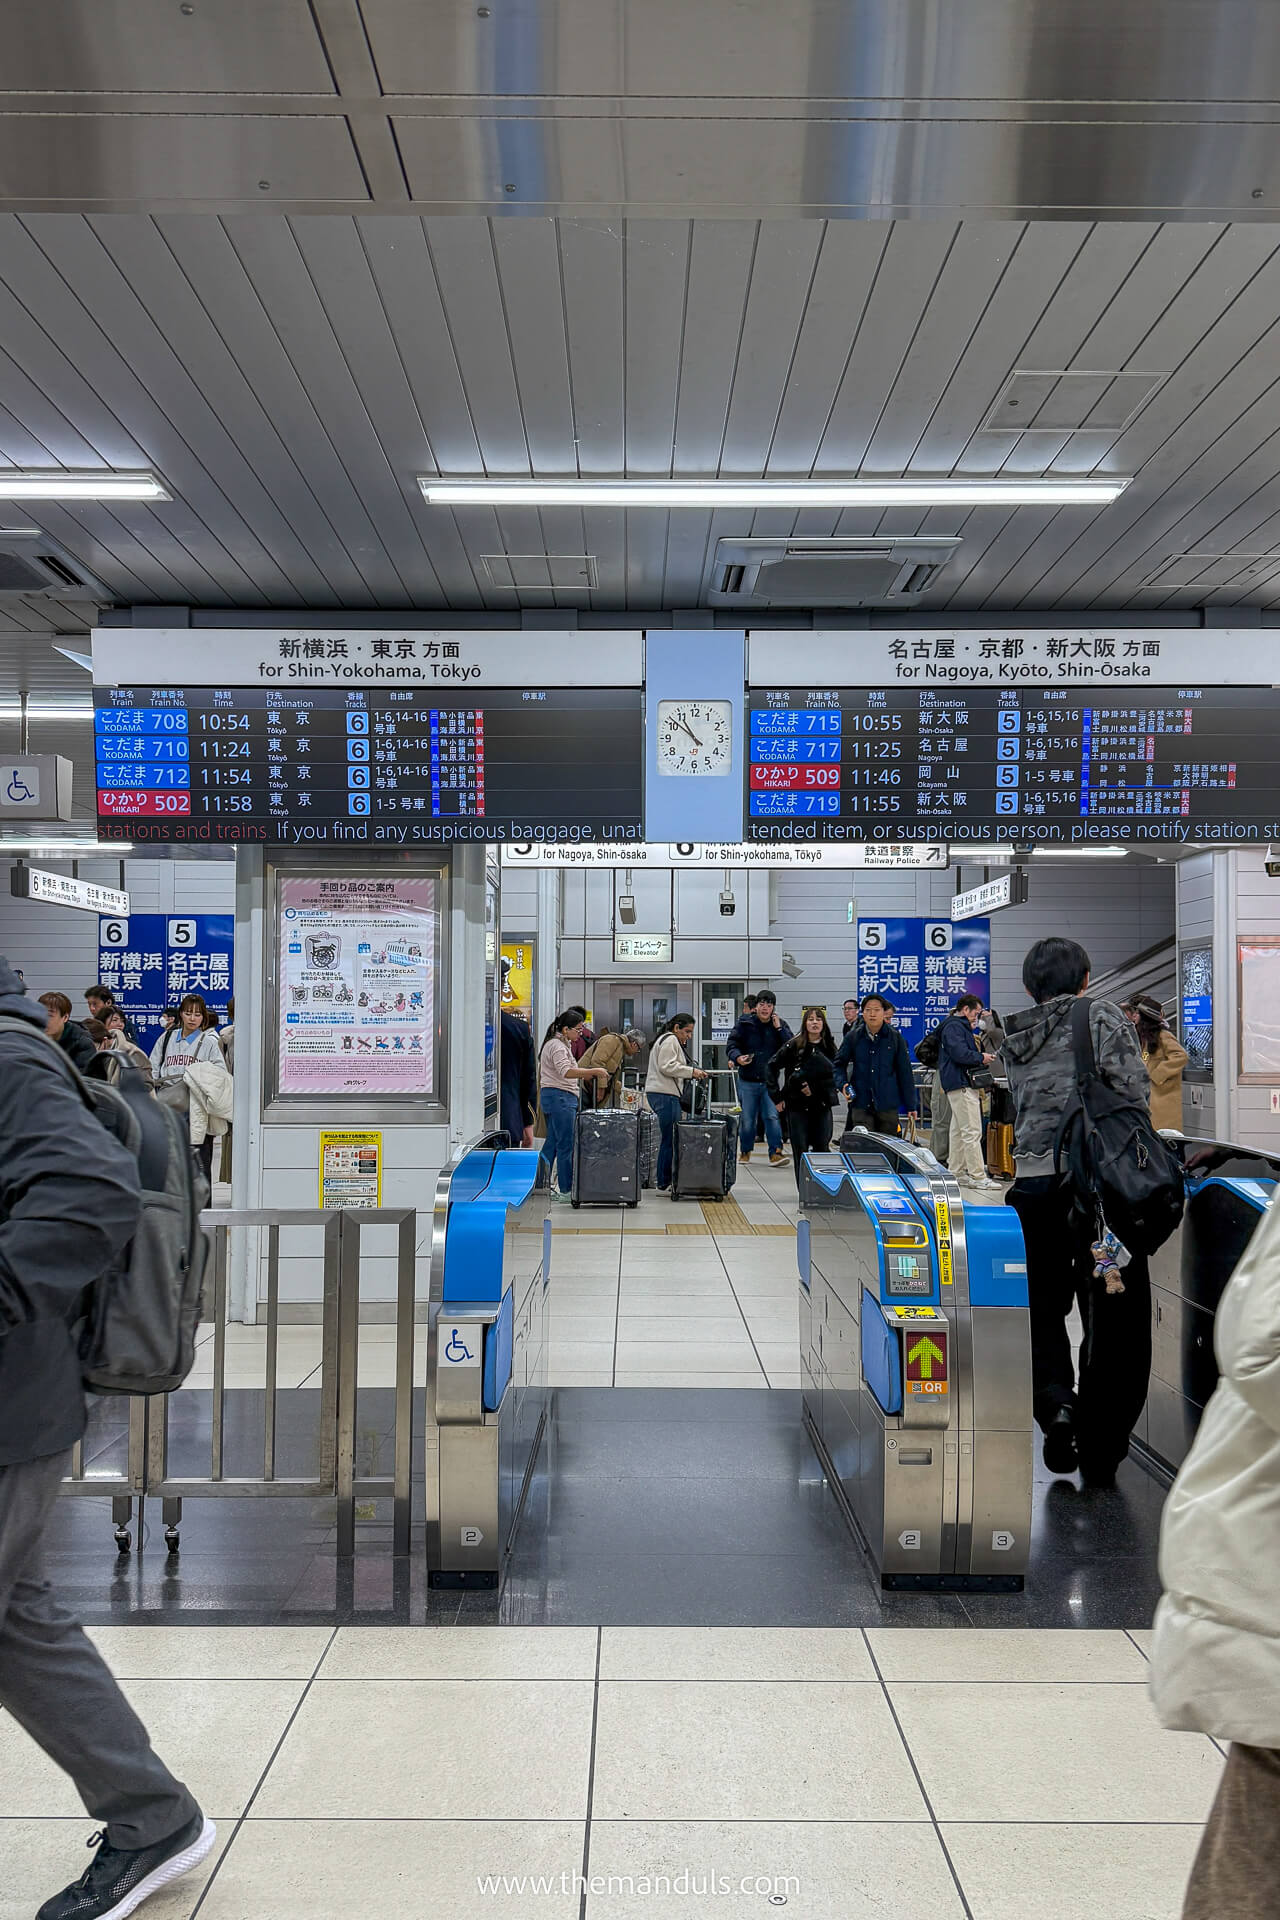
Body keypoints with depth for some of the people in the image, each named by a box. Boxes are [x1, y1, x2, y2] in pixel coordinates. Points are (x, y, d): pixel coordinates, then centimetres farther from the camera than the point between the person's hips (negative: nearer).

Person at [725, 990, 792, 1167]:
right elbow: (731, 1043, -1)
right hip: (747, 1081, 0)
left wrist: (779, 1029, -15)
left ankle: (775, 1153, -5)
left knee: (773, 1117, -10)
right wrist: (737, 1057, -21)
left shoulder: (780, 1025, 3)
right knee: (747, 1119, 8)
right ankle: (745, 1151, 25)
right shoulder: (745, 1023, 0)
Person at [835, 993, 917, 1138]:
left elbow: (905, 1072, 5)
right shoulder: (853, 1037, 3)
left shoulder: (895, 1037, 2)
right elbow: (839, 1063, 15)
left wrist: (910, 1105, 5)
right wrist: (843, 1084, -5)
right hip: (861, 1103, 0)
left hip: (888, 1104, 0)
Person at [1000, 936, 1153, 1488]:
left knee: (1043, 1307, 18)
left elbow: (1019, 1112, 13)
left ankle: (1054, 1400, -4)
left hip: (1032, 1181, 3)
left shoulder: (1013, 1038, 14)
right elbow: (1134, 1095, -4)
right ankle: (1099, 1451, 12)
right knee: (1113, 1314, 8)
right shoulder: (1102, 1017, 3)